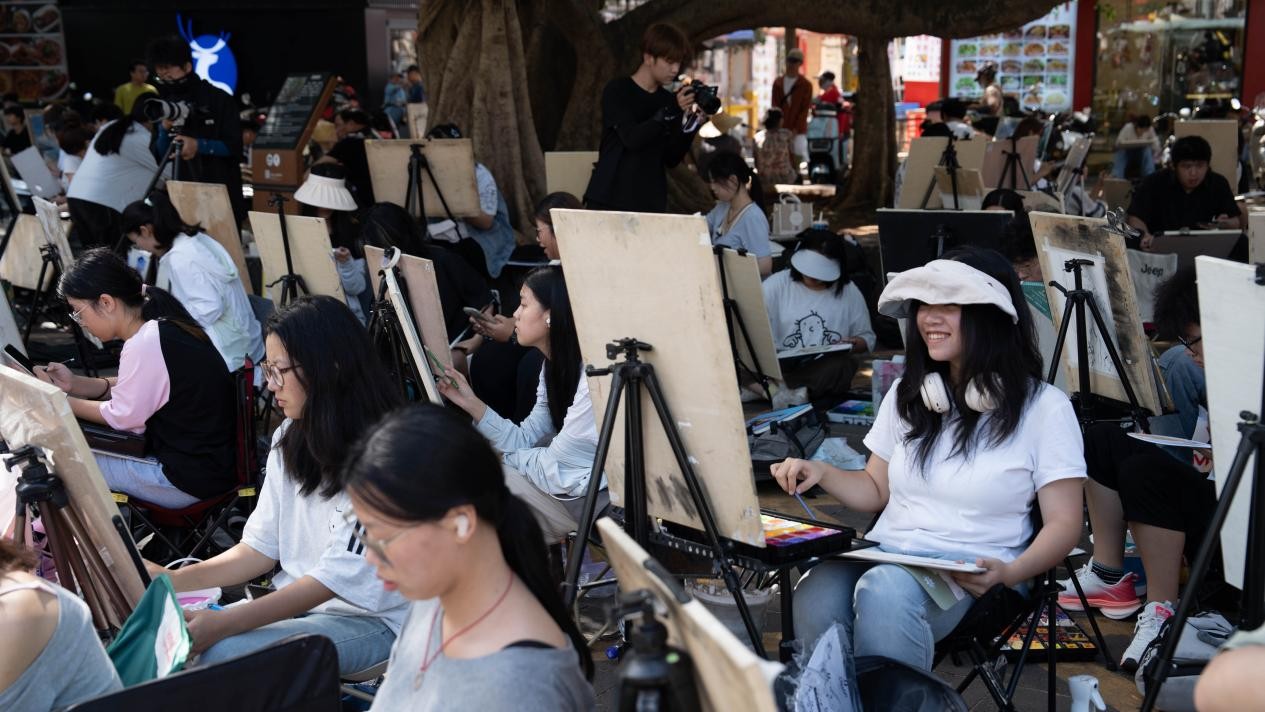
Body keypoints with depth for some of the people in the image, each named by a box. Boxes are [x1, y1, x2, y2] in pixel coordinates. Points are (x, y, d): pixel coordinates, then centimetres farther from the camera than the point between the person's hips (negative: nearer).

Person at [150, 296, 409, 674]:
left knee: (221, 652, -27)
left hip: (372, 619, -7)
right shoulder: (290, 439, 8)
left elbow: (339, 577, -22)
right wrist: (176, 580, -5)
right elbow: (262, 547, 10)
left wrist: (223, 624, -27)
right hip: (297, 599, 7)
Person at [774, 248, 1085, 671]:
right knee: (816, 596, -33)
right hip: (883, 554, 4)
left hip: (970, 573, -4)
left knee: (885, 591, -39)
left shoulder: (1043, 408, 2)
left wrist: (1010, 573, -20)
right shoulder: (908, 394, 18)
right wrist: (822, 473, 4)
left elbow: (1063, 523, 0)